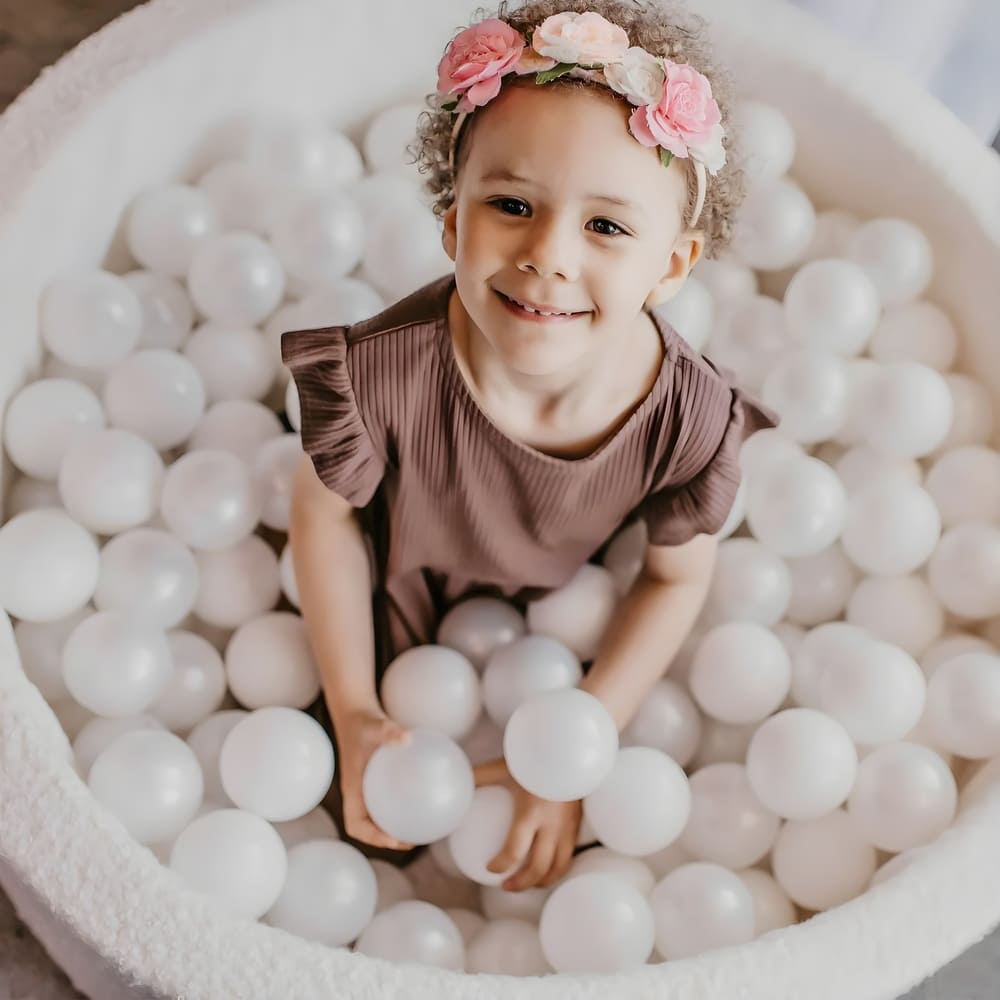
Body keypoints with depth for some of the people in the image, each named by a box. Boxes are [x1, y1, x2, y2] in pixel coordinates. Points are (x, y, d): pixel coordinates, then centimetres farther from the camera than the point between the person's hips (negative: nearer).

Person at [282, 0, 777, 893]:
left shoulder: (693, 419, -34)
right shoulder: (383, 374, -39)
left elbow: (677, 580, -14)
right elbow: (324, 513, -18)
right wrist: (355, 715, -13)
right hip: (400, 613, -1)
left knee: (580, 835, 22)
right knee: (381, 837, 17)